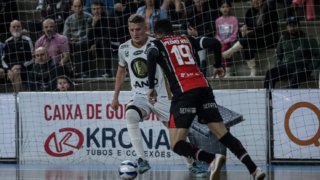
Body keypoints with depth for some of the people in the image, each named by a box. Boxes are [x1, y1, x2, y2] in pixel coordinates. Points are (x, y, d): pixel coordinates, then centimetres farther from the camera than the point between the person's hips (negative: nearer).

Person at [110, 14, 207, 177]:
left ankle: (192, 165, 20)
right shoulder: (124, 49, 0)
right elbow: (121, 70, 17)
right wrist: (115, 97, 17)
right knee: (130, 116, -31)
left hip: (160, 96, -2)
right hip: (139, 96, 2)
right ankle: (142, 160, -26)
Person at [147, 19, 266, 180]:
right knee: (224, 135, 7)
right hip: (203, 87, 5)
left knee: (177, 145, -5)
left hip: (184, 92, -5)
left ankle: (212, 159, -28)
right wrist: (218, 66, 28)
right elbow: (215, 43, 13)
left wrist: (151, 87, -8)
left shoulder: (156, 44, 15)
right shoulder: (187, 40, 26)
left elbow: (151, 56, -9)